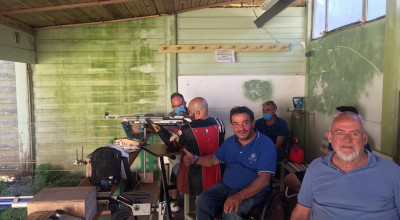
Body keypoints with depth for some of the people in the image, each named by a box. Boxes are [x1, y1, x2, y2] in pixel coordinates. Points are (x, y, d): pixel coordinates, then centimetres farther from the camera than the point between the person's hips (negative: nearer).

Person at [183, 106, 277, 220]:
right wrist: (195, 159, 0)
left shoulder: (266, 145, -13)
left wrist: (240, 196, -33)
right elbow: (214, 159, 21)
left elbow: (264, 179, -21)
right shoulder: (230, 142, 10)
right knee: (202, 201, -20)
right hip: (226, 186, 5)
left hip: (253, 191, -5)